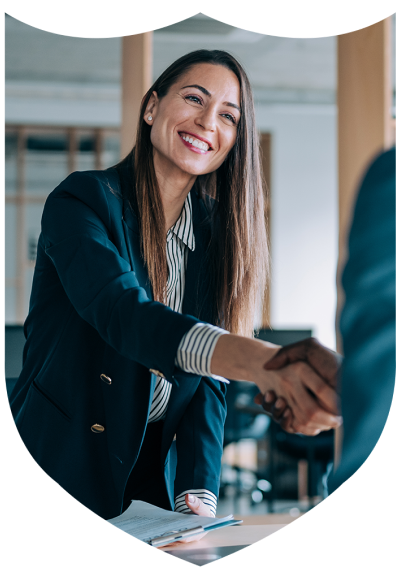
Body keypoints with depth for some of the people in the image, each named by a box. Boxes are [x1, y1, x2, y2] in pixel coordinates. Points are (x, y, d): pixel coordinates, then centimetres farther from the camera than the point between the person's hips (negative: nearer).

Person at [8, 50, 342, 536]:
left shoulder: (216, 233, 6)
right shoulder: (83, 200, -11)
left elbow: (208, 378, 2)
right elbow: (122, 313, -30)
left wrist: (198, 495, -15)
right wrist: (262, 360, -47)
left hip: (155, 477, 5)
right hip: (59, 472, -5)